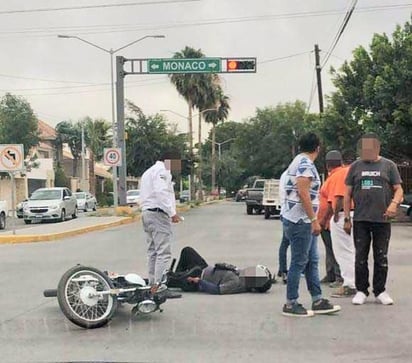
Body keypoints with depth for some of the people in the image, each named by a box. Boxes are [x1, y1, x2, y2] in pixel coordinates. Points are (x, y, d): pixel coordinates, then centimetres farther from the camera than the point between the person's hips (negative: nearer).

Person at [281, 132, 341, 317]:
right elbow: (303, 193, -22)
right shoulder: (305, 164, -14)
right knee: (298, 263, -4)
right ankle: (290, 304, 4)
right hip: (300, 221, -10)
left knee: (312, 261, 12)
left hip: (303, 221, 10)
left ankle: (317, 301, 18)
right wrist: (314, 220, -20)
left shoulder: (299, 161, 17)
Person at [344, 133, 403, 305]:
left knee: (381, 257, 7)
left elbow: (398, 189, 5)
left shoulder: (389, 165, 6)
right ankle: (361, 291, 15)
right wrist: (347, 218, 4)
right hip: (360, 220, 1)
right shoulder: (356, 166, 8)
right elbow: (348, 194, 9)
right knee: (360, 257, 5)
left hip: (382, 220, -1)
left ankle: (380, 291, 18)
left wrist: (394, 203, -17)